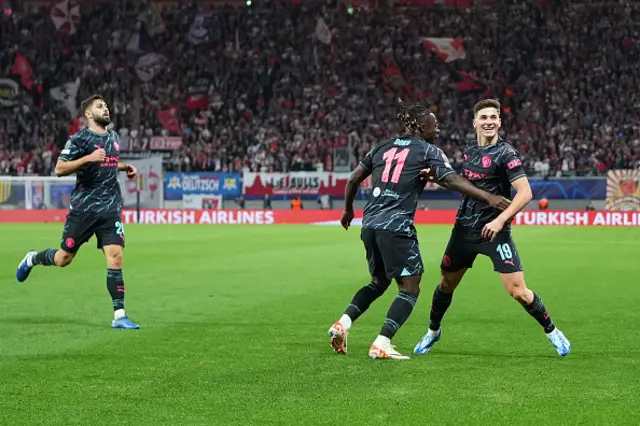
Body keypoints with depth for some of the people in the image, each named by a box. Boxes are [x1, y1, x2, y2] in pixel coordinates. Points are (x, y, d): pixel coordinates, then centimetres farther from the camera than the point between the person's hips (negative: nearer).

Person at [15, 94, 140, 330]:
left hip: (110, 209, 4)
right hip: (83, 208, -4)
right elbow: (59, 169, -15)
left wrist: (125, 167, 14)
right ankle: (32, 259, 38)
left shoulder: (113, 137, 13)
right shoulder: (80, 139, -8)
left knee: (115, 258, -10)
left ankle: (119, 316, -8)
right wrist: (88, 158, -25)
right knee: (63, 258, 5)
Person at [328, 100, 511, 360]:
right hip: (396, 227, -7)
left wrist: (348, 210, 31)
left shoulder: (382, 147, 17)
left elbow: (353, 180, 17)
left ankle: (343, 323, 7)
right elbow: (453, 180, -11)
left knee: (379, 282, 24)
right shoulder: (428, 151, 1)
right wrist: (488, 198, -14)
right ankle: (381, 345, -11)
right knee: (410, 288, 1)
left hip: (370, 224, 7)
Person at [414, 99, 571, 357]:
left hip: (494, 231, -6)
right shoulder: (469, 151, 8)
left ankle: (551, 331, 9)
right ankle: (433, 331, 38)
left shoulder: (505, 153, -12)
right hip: (464, 229, 6)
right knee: (446, 284, 15)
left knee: (518, 291, -12)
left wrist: (500, 220, -26)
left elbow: (525, 193, -18)